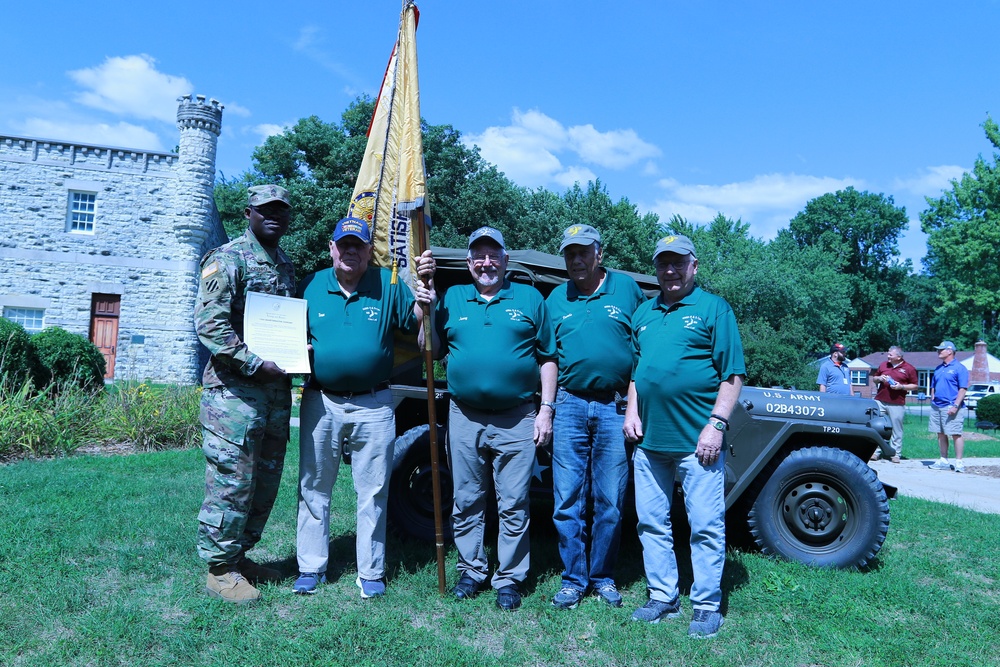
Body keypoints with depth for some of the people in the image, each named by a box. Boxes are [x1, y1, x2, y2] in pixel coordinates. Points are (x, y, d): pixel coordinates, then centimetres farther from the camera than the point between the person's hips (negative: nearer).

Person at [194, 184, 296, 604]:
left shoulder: (286, 266, 17)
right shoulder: (227, 259, -7)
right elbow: (209, 323, -16)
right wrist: (255, 364, -20)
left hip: (276, 388, 8)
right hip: (234, 389, -8)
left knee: (266, 482, 13)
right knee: (231, 481, -3)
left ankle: (239, 556, 28)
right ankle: (220, 569, 12)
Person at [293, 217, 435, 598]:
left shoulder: (388, 285, 2)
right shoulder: (311, 287, 6)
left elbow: (414, 322, 2)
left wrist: (424, 285, -13)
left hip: (373, 405, -1)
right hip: (321, 403, 2)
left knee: (373, 492, 6)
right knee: (313, 489, 10)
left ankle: (371, 572, 20)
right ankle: (311, 567, 25)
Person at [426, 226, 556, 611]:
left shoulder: (530, 298, 5)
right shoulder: (451, 299, 9)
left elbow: (547, 359, 5)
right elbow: (431, 350, 7)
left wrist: (546, 409, -1)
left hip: (516, 420, -2)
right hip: (464, 419, 2)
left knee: (513, 506, 5)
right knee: (466, 503, 12)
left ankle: (509, 579, 18)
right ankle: (471, 571, 29)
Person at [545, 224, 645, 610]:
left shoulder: (628, 289, 4)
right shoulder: (556, 299, 9)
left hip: (615, 408, -1)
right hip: (570, 406, 2)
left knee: (610, 502, 7)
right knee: (567, 501, 4)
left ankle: (603, 577, 23)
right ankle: (573, 580, 18)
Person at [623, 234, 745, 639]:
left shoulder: (713, 308, 0)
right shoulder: (643, 313, 15)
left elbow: (732, 374, -5)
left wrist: (716, 424, -13)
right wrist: (631, 412, 8)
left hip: (696, 439, -5)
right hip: (648, 439, 5)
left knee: (706, 526, 2)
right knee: (651, 523, 12)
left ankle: (707, 605, 16)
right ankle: (662, 597, 25)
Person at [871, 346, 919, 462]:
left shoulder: (909, 368, 0)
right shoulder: (883, 365, 13)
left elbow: (915, 386, 1)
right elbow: (874, 379, 22)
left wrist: (901, 386, -13)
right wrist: (879, 378, 0)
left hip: (897, 404, -4)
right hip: (880, 401, 4)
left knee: (897, 429, 3)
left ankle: (896, 454, 12)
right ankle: (875, 451, 10)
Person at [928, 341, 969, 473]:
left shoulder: (959, 368, -5)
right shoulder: (938, 368, 17)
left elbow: (963, 389, -11)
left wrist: (955, 405, -17)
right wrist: (932, 400, 12)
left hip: (950, 407, -7)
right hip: (936, 406, 7)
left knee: (956, 434, -4)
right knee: (941, 434, 10)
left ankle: (959, 462, 1)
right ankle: (944, 461, 16)